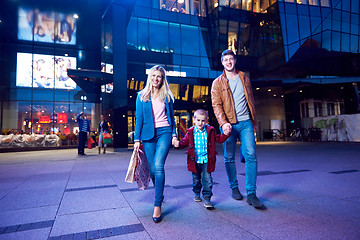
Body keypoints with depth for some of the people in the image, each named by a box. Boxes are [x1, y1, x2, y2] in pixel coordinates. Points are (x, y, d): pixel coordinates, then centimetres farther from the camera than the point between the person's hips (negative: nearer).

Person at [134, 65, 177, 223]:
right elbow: (139, 118, 7)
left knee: (159, 166, -17)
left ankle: (157, 205, -12)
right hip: (148, 134, 1)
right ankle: (160, 194, 32)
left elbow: (171, 116, 14)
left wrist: (174, 134, 4)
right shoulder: (142, 96, 10)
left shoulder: (167, 96, 11)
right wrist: (137, 139, 1)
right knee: (152, 169, 5)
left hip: (164, 132, -1)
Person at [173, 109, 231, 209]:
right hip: (195, 160, 1)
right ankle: (196, 193, 41)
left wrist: (225, 134, -12)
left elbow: (218, 139, 5)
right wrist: (179, 144, -24)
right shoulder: (190, 132, -2)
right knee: (196, 178, 17)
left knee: (207, 179, -2)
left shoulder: (210, 130, -1)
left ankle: (207, 198, 8)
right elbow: (185, 142, -2)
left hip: (206, 160, -1)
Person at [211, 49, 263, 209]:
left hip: (245, 123, 2)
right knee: (229, 158, 3)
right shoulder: (218, 83, 6)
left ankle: (251, 194, -3)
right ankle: (234, 188, 22)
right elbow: (216, 105, -3)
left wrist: (254, 120, 17)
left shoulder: (244, 79, 16)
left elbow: (251, 100, 20)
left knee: (251, 155, -8)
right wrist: (223, 123, -18)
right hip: (229, 124, -1)